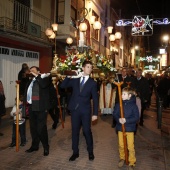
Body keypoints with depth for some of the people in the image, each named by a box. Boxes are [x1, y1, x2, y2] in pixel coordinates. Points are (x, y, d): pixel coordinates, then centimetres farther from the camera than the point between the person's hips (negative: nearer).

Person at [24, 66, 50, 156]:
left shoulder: (44, 78, -3)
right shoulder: (30, 81, 13)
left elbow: (44, 85, -25)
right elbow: (26, 91, 20)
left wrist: (36, 76, -18)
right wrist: (26, 101, 10)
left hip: (41, 108, -6)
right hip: (31, 107, 6)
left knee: (41, 128, -5)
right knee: (33, 128, 15)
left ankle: (46, 147, 12)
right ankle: (34, 146, 31)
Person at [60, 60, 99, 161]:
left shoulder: (92, 83, 0)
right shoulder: (75, 79, 6)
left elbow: (95, 99, -1)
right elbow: (63, 86, 3)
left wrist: (95, 113, -6)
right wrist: (69, 77, -10)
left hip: (85, 110, -2)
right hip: (75, 109, 2)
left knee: (87, 131, 4)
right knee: (75, 131, 10)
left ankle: (90, 152, 25)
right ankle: (75, 152, 25)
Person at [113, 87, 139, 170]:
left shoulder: (133, 106, -11)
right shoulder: (118, 105, -4)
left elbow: (136, 118, -12)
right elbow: (114, 114, 0)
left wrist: (126, 120, -22)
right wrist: (119, 119, -20)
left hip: (130, 129, -3)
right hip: (120, 128, 3)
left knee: (130, 147, 4)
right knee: (121, 145, 15)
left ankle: (132, 163, 23)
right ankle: (122, 158, 39)